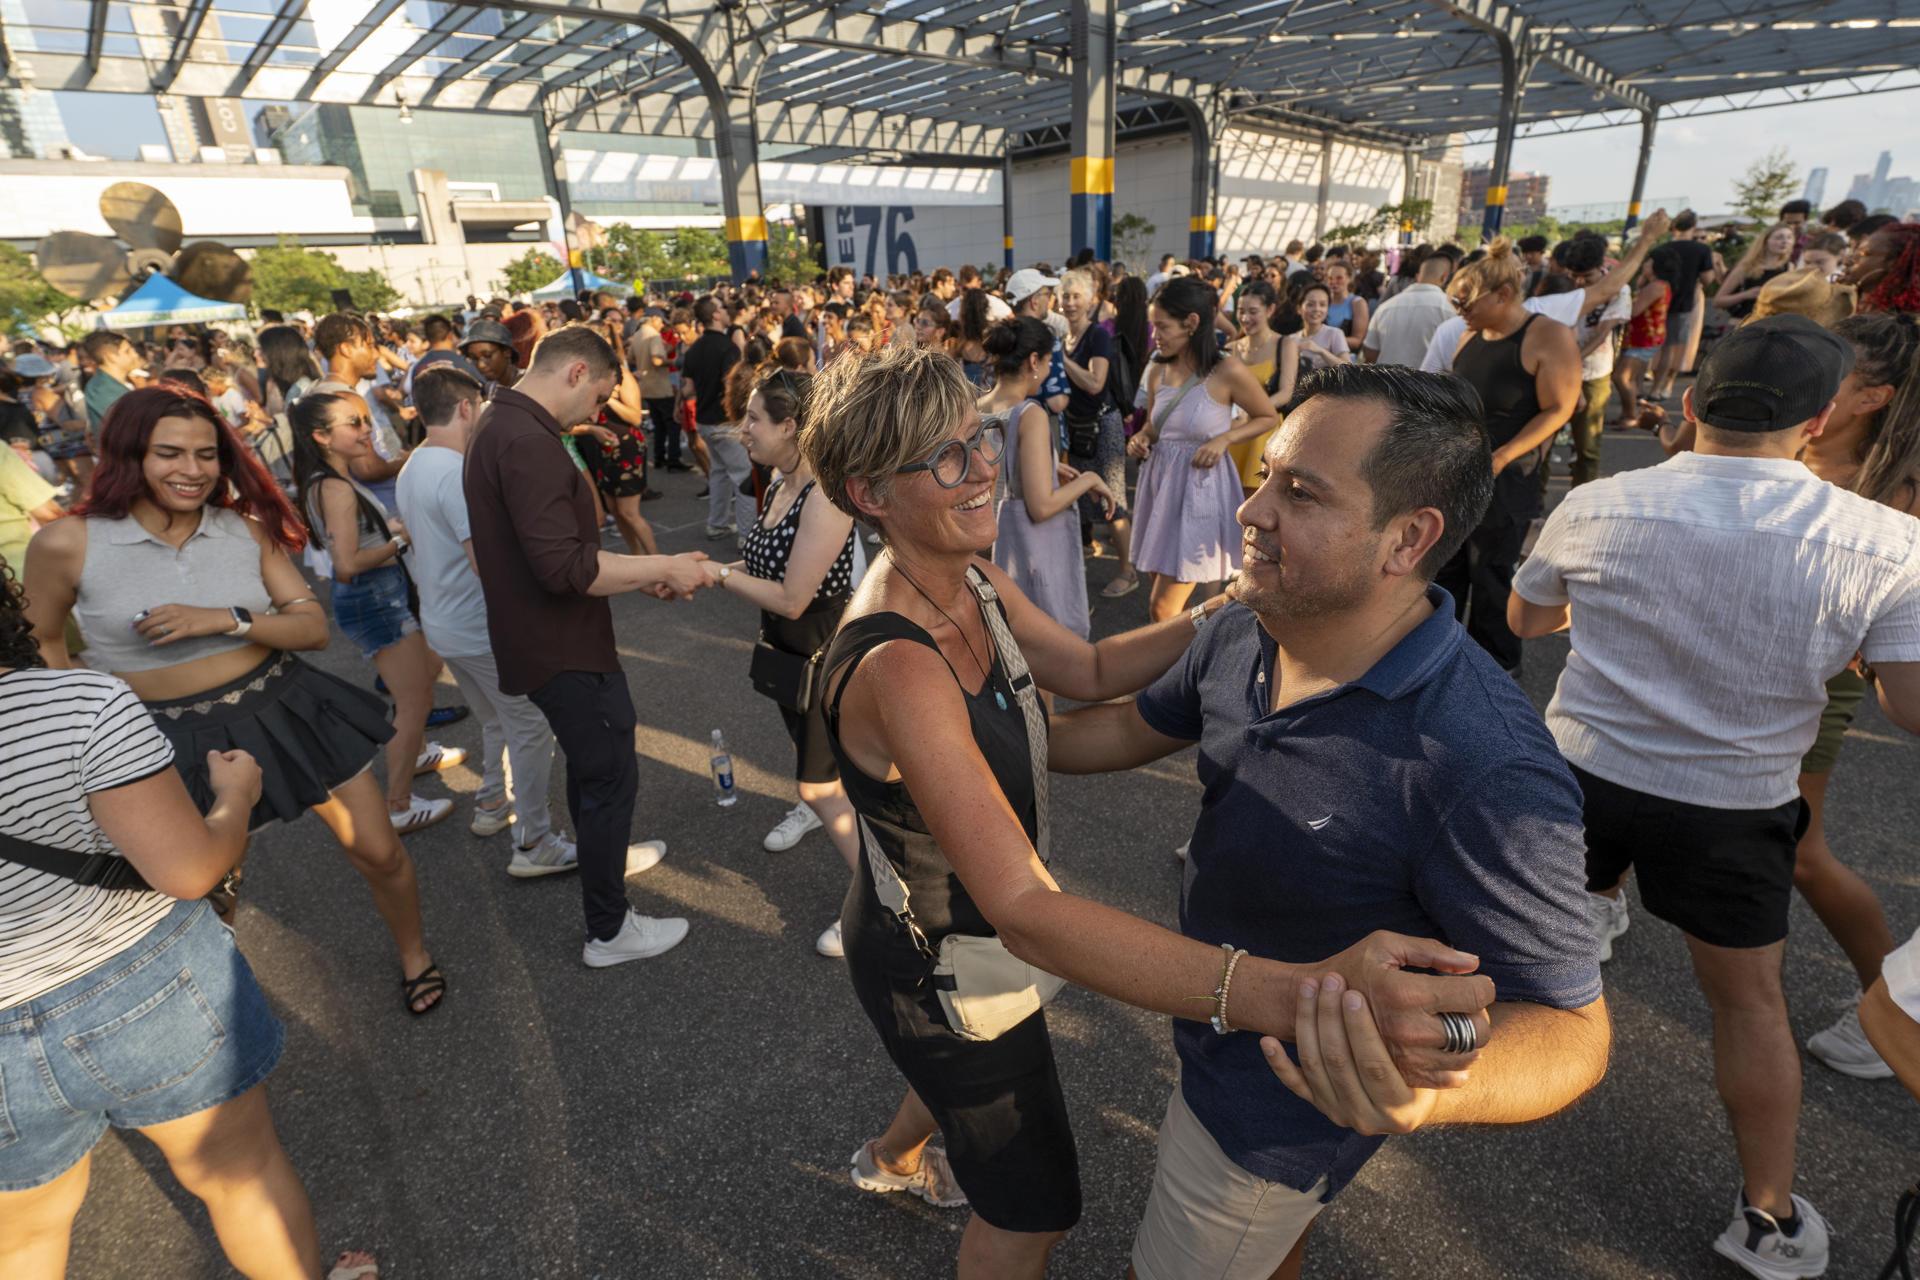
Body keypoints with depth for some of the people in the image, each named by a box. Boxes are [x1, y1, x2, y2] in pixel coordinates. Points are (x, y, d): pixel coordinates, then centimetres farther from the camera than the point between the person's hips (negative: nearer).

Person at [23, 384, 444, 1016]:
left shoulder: (248, 527, -6)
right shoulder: (66, 543, -10)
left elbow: (314, 627, -6)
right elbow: (41, 643, 6)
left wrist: (225, 619, -22)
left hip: (282, 708, 1)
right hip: (173, 739, -1)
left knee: (379, 851, 6)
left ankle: (414, 956, 33)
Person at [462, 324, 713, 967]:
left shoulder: (500, 427, 10)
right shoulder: (528, 443, -24)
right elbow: (565, 567, -31)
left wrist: (644, 576, 8)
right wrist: (663, 566, -21)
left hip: (551, 642, 10)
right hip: (565, 650, -10)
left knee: (590, 762, 27)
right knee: (611, 775, 3)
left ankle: (605, 856, 50)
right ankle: (609, 930, 17)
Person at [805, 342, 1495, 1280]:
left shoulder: (972, 580, -11)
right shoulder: (895, 668, -39)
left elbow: (1090, 670, 1)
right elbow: (1023, 913, -45)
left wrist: (1232, 608, -14)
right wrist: (1293, 997, -56)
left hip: (968, 932, 8)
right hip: (936, 969, -8)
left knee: (971, 1080, 39)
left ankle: (891, 1160, 71)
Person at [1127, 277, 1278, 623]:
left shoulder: (1227, 370, -13)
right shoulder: (1158, 370, 3)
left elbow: (1269, 418, 0)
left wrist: (1224, 439, -15)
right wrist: (1141, 438, -5)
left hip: (1200, 488, -6)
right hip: (1160, 482, 6)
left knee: (1164, 608, -7)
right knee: (1159, 603, 14)